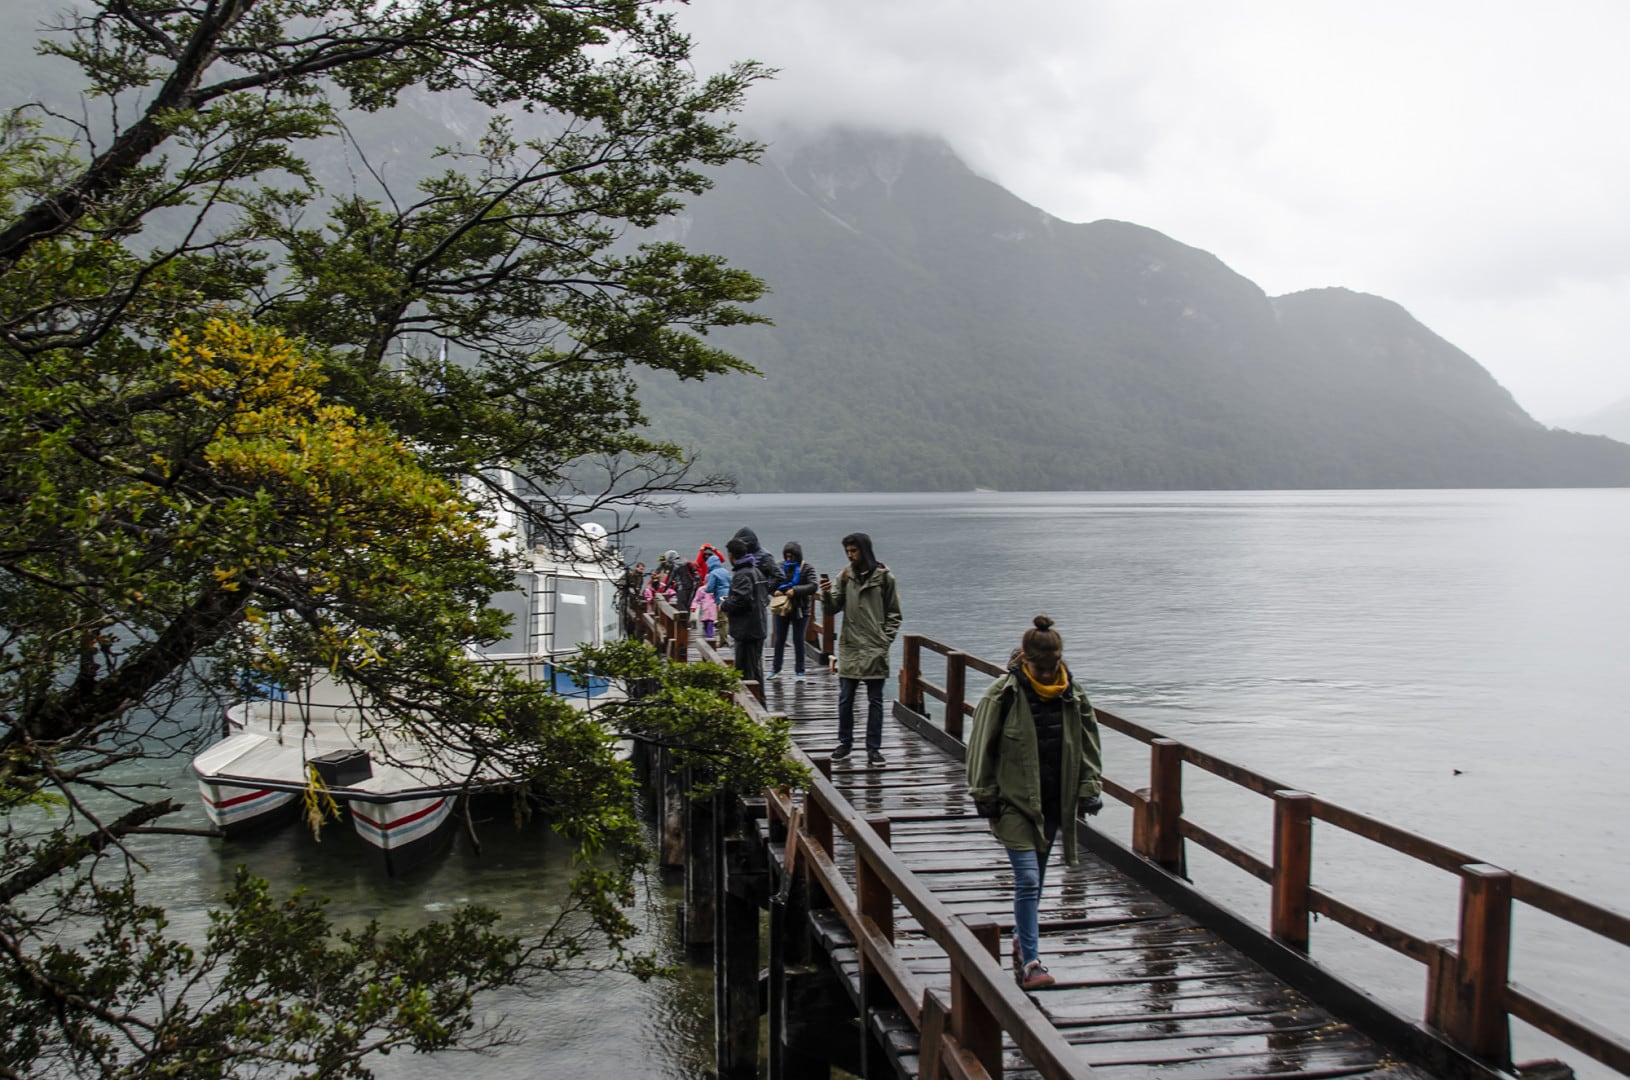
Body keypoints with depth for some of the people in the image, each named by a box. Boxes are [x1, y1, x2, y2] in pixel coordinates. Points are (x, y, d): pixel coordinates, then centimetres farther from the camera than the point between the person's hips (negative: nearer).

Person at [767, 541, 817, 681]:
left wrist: (795, 590, -29)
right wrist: (775, 591, -15)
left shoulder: (807, 568, -6)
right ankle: (775, 669, 22)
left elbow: (813, 586, -17)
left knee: (798, 641, 3)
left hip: (799, 610, -3)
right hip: (782, 608, 3)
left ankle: (799, 672, 11)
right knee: (779, 640, 11)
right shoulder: (780, 567, 3)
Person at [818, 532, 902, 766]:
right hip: (849, 648, 2)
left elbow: (894, 614, 3)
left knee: (875, 700, 4)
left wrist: (885, 640, -5)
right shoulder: (845, 576, 4)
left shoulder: (884, 577, -2)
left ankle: (874, 748, 11)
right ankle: (845, 742, 22)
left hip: (875, 650, -2)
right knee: (845, 699, 8)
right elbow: (834, 608, 1)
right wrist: (827, 594, -19)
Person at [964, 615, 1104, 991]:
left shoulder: (1073, 695, 1)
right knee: (1027, 878, -11)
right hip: (1014, 802, -4)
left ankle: (1022, 939, 36)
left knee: (1035, 879, 17)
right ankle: (1030, 962, -7)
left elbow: (1088, 745, 10)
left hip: (1053, 802, 5)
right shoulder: (1003, 694, -12)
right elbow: (982, 745, -6)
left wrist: (1090, 788, 3)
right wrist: (984, 795, -6)